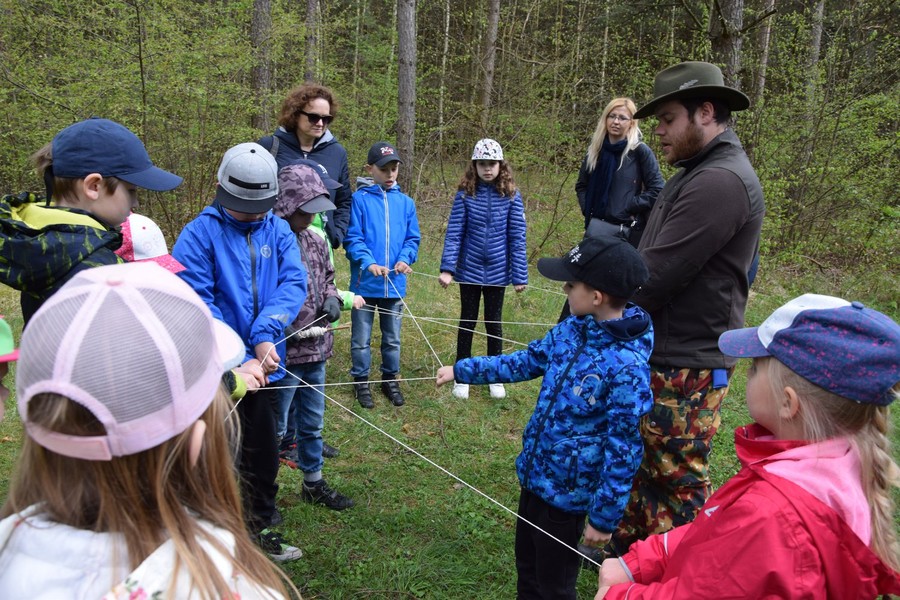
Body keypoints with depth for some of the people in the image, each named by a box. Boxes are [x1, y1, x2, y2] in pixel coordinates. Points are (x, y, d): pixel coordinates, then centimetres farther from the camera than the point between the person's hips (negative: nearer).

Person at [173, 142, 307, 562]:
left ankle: (261, 529, 39)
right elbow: (195, 302, -17)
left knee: (263, 455, 19)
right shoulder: (200, 233, -9)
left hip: (265, 365, 4)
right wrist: (238, 360, -23)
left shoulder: (279, 232, 4)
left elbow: (293, 283, -9)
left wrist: (266, 334, -25)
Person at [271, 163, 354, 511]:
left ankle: (313, 483, 39)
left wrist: (331, 297, 0)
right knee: (275, 427, 10)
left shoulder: (314, 241, 6)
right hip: (283, 354, -7)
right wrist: (292, 330, -23)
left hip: (316, 352, 7)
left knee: (312, 423, 21)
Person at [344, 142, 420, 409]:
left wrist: (405, 259, -13)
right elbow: (352, 238, -10)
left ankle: (390, 379, 32)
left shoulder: (405, 202, 4)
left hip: (395, 284, 3)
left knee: (392, 338, 16)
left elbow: (413, 238, 6)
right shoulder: (358, 199, -8)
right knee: (361, 338, 9)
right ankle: (361, 381, 26)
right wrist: (369, 263, -24)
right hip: (364, 283, -3)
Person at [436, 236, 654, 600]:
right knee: (527, 571, 26)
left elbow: (623, 451, -22)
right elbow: (526, 362, 10)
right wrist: (461, 371, 12)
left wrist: (603, 518, -14)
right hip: (534, 474, 7)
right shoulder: (572, 330, -5)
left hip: (566, 492, -7)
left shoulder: (626, 368, -28)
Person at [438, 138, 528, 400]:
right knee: (467, 321, 13)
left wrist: (520, 276, -7)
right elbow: (454, 232, -8)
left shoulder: (511, 196, -6)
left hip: (497, 272, 0)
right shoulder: (465, 194, -6)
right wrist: (447, 268, -17)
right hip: (469, 270, 0)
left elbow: (517, 238, -6)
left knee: (494, 323, 14)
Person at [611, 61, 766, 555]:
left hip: (687, 366, -10)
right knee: (641, 463, 22)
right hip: (659, 353, 10)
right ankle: (629, 553, 40)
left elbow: (654, 275, -24)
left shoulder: (721, 181, -21)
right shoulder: (697, 172, 14)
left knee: (677, 480, 4)